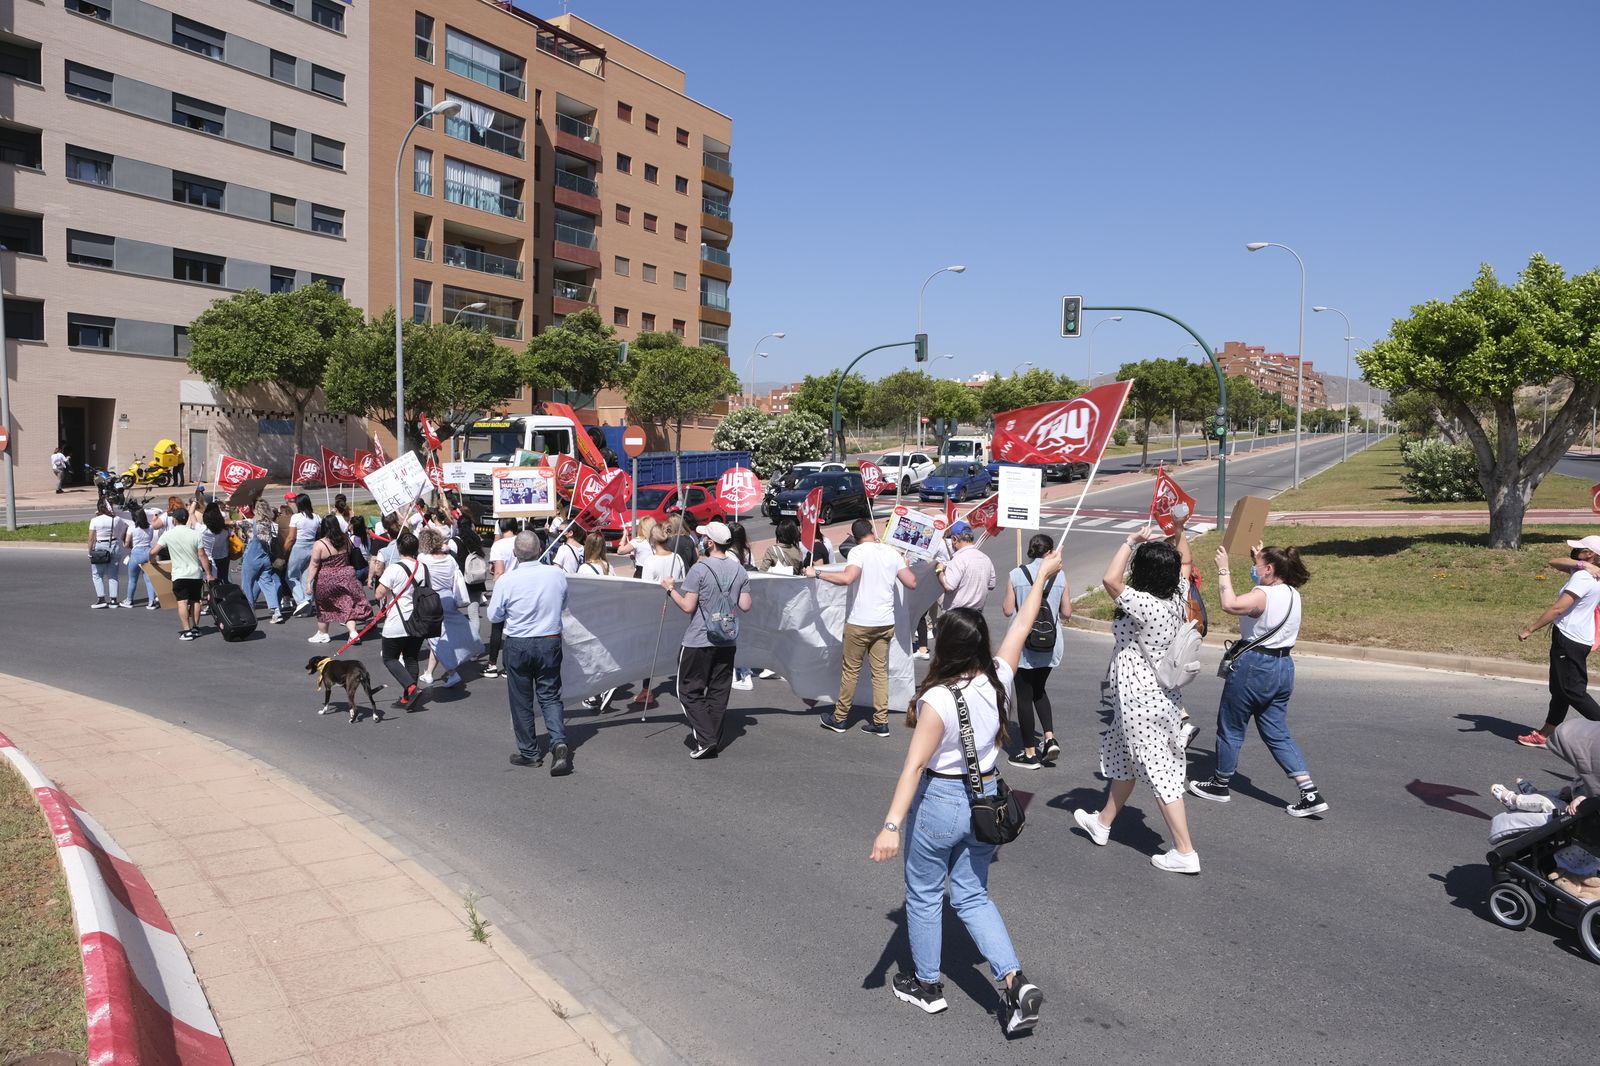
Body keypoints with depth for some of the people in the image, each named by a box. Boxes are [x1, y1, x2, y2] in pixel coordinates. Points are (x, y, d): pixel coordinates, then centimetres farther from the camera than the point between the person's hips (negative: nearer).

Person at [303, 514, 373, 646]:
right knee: (348, 605, 6)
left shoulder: (319, 544, -15)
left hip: (326, 581, -3)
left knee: (323, 608, 15)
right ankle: (353, 632, -7)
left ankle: (322, 634, 27)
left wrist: (308, 582, -12)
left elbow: (314, 565, -15)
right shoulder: (345, 540, -2)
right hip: (345, 576, 3)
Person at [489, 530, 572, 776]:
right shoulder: (558, 575, -8)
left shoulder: (506, 581, -16)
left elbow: (494, 616, -3)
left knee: (521, 700, 12)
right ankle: (559, 743, -9)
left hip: (518, 645, -2)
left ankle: (529, 752, 20)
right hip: (551, 642, 2)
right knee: (550, 696, 11)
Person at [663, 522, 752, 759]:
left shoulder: (700, 569, -13)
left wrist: (670, 589, 1)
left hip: (699, 641, -5)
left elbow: (688, 607, -13)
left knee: (689, 690, 5)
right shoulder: (739, 569, 3)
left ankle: (705, 738, -6)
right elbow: (745, 605, 3)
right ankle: (713, 742, 16)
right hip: (728, 641, 5)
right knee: (718, 691, 12)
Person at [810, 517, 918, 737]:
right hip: (886, 622, 5)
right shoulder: (892, 552, 4)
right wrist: (904, 563, 25)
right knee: (880, 671, 10)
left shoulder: (859, 552, -11)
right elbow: (911, 583, 6)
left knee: (851, 670, 7)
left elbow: (847, 578, -28)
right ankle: (880, 722, 10)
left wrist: (817, 573, -20)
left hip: (859, 622, -5)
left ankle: (840, 718, 18)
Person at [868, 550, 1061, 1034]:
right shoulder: (998, 679, -9)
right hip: (986, 798, 6)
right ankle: (1015, 981, 5)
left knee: (924, 894, 16)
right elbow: (1022, 625, 4)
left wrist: (892, 825, -29)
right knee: (973, 896, 19)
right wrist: (1043, 576, 17)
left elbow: (915, 766, -28)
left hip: (940, 801, -6)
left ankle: (927, 984, 31)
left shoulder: (937, 700, -25)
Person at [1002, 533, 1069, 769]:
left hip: (1023, 645, -3)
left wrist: (1004, 601, 15)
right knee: (1039, 690, 24)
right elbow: (1067, 612, 1)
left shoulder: (1016, 575, -9)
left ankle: (1030, 753, 12)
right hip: (1050, 644, 3)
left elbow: (1007, 610, -6)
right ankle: (1050, 738, 10)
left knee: (1024, 696, 7)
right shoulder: (1060, 575, -3)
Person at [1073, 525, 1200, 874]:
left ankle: (1185, 852, 4)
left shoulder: (1145, 605, -25)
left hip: (1141, 701, -9)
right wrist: (1178, 529, 13)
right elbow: (1185, 562, 17)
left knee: (1159, 772, -2)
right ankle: (1102, 822, 40)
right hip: (1163, 695, 9)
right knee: (1122, 758, 23)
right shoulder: (1177, 598, -2)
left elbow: (1110, 579, -37)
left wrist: (1131, 542, -27)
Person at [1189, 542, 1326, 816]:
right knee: (1277, 734, 14)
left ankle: (1220, 785, 26)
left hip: (1254, 666, -8)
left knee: (1230, 727, 10)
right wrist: (1260, 557, 30)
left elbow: (1230, 604, -37)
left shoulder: (1262, 596, -20)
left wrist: (1224, 570, -26)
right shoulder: (1292, 594, 8)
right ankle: (1310, 793, 6)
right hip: (1283, 667, 8)